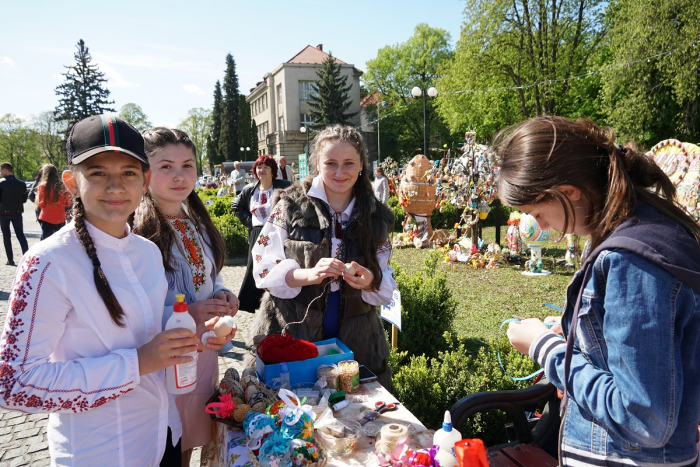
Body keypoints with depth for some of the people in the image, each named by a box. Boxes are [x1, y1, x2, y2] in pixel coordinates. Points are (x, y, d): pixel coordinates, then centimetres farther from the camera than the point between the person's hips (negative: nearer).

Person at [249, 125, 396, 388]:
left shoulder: (377, 217, 6)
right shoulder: (291, 206, -3)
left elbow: (387, 285, 9)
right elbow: (264, 269, -6)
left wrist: (370, 281, -15)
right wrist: (309, 274, -24)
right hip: (290, 335, -2)